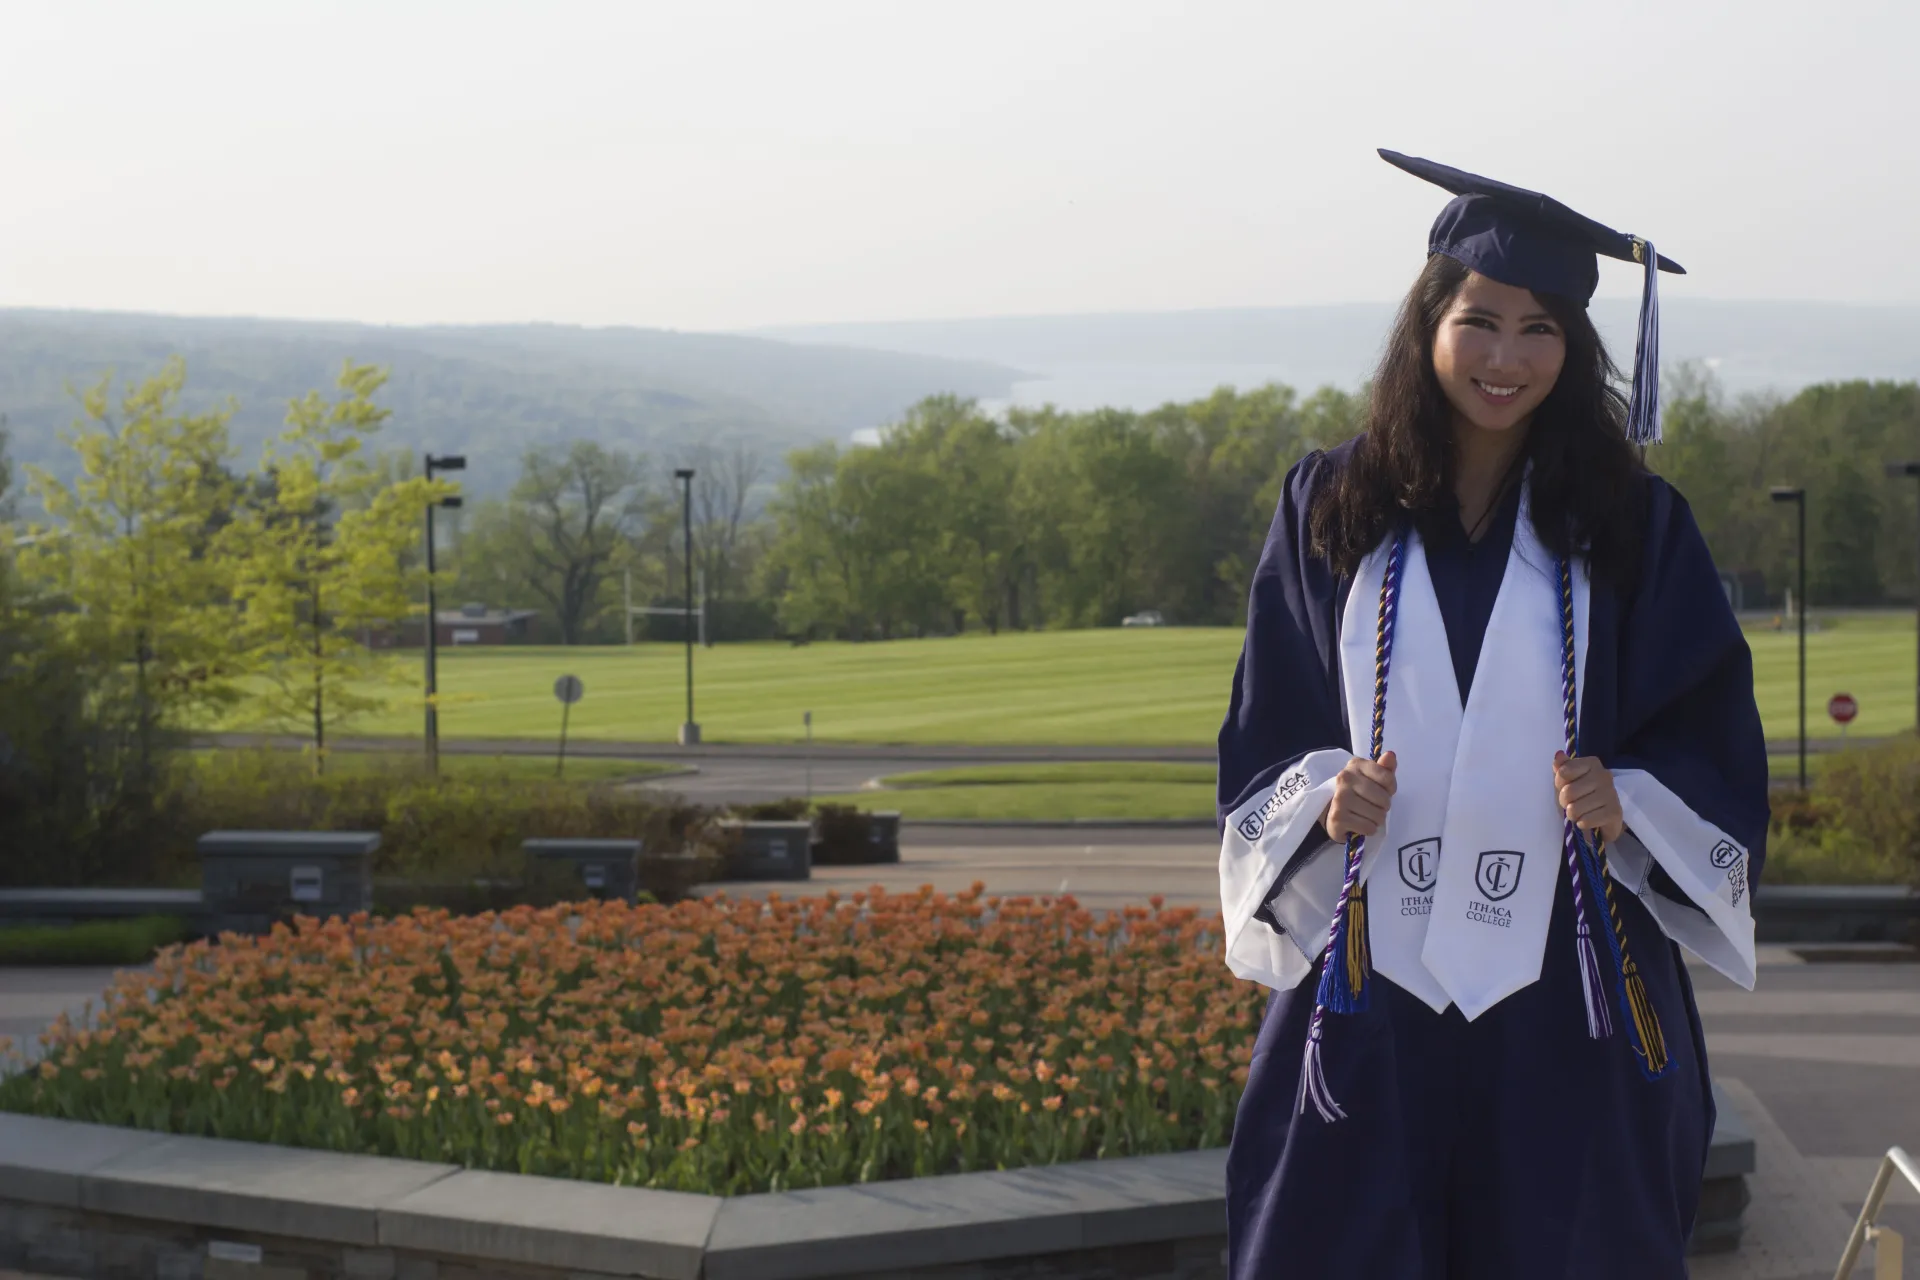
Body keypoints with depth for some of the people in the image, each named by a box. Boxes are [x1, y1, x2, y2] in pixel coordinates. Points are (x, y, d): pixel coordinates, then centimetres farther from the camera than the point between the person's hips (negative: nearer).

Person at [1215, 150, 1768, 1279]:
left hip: (1570, 999, 0)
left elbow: (1712, 737, 5)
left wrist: (1626, 803, -14)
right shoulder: (1332, 509, 6)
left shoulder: (1634, 526, 3)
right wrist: (1325, 795, -10)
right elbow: (1265, 731, 9)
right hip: (1374, 971, 1)